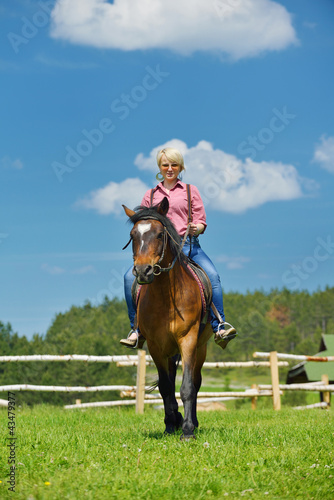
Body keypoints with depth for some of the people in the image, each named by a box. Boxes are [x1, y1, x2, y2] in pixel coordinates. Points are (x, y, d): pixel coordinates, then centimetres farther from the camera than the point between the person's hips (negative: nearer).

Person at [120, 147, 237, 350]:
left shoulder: (190, 190, 12)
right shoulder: (150, 195, 17)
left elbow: (202, 223, 8)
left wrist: (195, 228, -16)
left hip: (188, 245, -2)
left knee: (212, 276, -28)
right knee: (130, 277, -21)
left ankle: (220, 327, -28)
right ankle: (137, 330, -15)